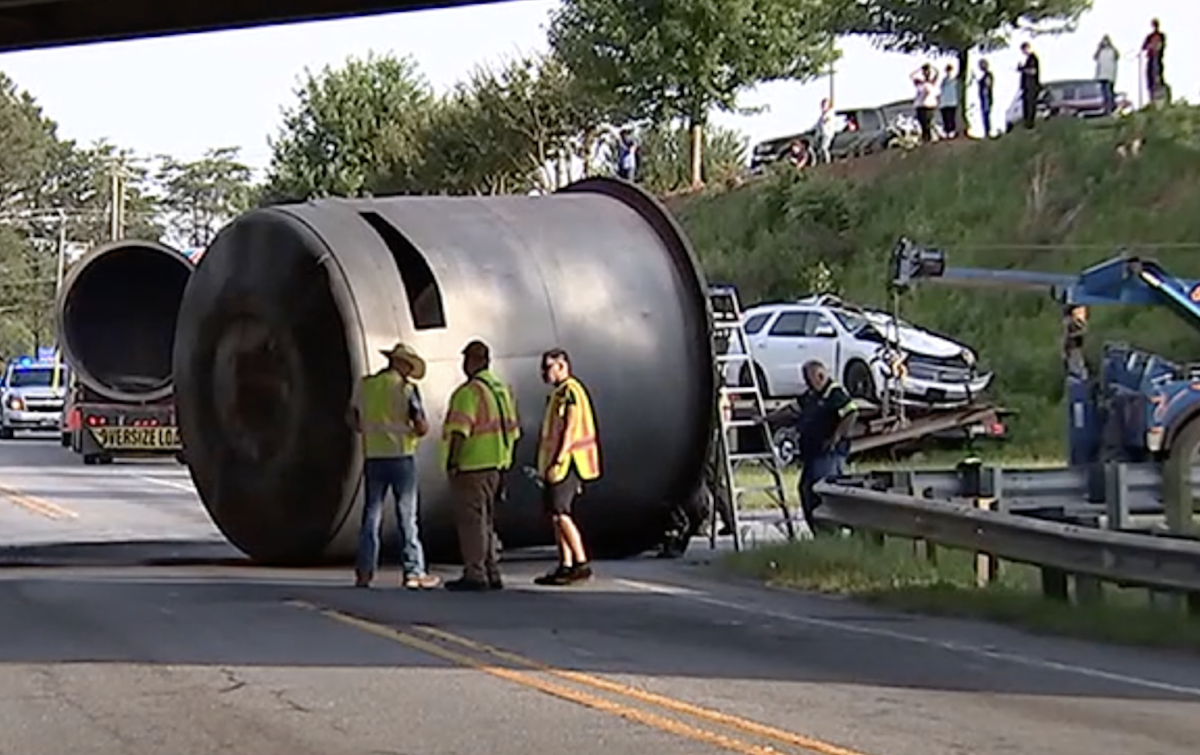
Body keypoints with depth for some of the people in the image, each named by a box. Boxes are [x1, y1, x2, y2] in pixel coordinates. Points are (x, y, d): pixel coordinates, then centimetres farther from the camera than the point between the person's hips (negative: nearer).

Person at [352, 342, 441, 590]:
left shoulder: (366, 385, 5)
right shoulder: (406, 388, -9)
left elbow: (358, 424, 13)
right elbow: (422, 427, -12)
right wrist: (414, 432, 9)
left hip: (373, 456, 4)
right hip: (401, 457, -4)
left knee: (371, 515, 9)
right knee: (407, 516, -1)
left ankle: (364, 572, 7)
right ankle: (413, 572, -2)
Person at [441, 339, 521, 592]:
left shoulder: (469, 392, -14)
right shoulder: (502, 390, 13)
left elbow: (460, 431, -22)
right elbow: (512, 431, 16)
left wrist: (452, 461, -19)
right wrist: (503, 462, 21)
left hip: (471, 467, -9)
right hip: (495, 467, 9)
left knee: (471, 521, -4)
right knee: (485, 521, 16)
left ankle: (475, 576, -5)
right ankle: (492, 575, 18)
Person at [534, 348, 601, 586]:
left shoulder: (570, 392, -12)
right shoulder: (559, 393, 19)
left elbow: (570, 430, -19)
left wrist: (558, 461, -23)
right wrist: (546, 466, 22)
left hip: (566, 462, -10)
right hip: (558, 464, 10)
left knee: (560, 513, -13)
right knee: (556, 514, 9)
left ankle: (582, 564, -14)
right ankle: (565, 566, 10)